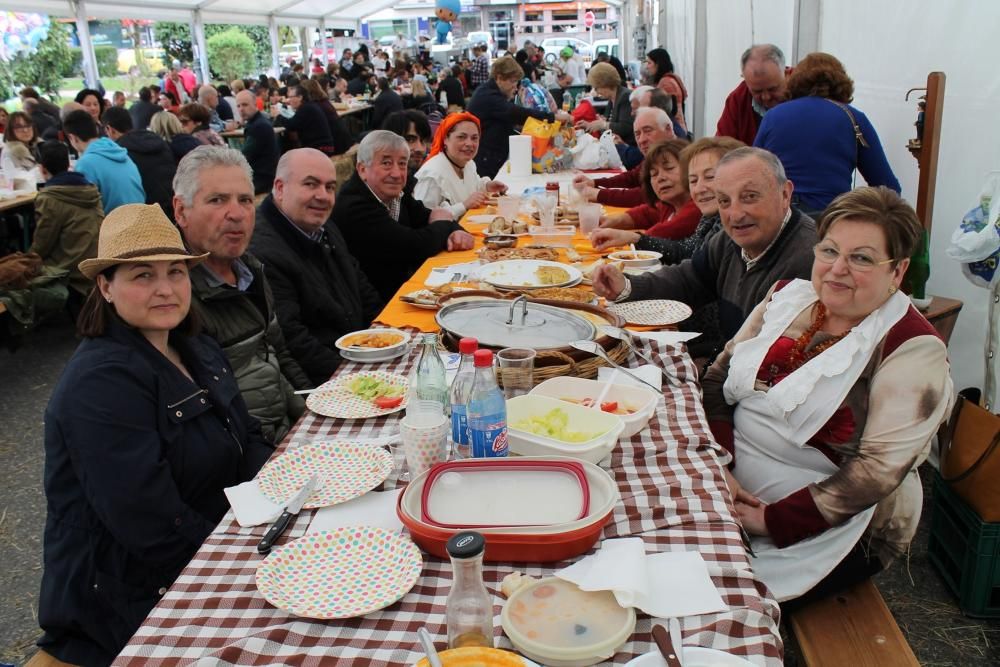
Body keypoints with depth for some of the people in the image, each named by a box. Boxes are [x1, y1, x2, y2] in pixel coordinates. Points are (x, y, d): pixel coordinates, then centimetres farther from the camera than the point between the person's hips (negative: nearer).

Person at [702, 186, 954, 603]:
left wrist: (775, 520, -20)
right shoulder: (789, 296, 4)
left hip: (828, 525, -5)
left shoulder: (912, 349, -12)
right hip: (733, 490, 6)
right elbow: (718, 379, 4)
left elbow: (877, 470, -18)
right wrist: (718, 465, -11)